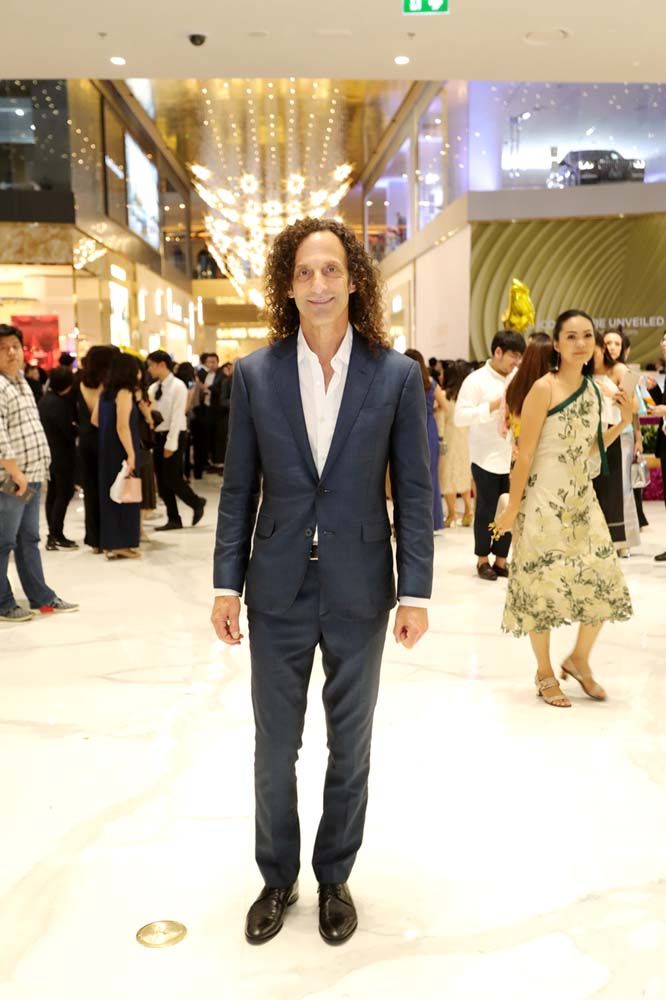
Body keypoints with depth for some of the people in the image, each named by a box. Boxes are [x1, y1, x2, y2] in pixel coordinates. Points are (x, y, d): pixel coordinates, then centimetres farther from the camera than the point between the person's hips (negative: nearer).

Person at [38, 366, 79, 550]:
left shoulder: (45, 399, 8)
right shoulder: (60, 403, -21)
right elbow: (70, 431, -21)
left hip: (49, 452, 9)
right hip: (62, 455, -9)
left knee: (52, 493, 13)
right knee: (64, 494, -3)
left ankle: (53, 534, 18)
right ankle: (56, 535, -4)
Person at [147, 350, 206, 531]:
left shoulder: (178, 386, -11)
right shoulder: (153, 388, 10)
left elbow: (177, 416, -16)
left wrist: (171, 444, -19)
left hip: (174, 436, -7)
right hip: (158, 435, 7)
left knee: (172, 478, -7)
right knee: (162, 481, 7)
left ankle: (197, 503, 17)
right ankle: (173, 519, 16)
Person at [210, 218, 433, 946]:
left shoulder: (396, 375, -5)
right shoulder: (255, 374, -2)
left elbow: (414, 491, -3)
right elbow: (238, 488, 2)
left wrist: (416, 592, -6)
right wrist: (226, 584, -1)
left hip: (359, 591, 0)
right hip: (278, 591, 1)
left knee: (350, 747, 14)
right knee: (274, 749, 12)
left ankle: (334, 878, 35)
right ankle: (277, 878, 34)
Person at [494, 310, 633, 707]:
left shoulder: (593, 389, 8)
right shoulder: (544, 389, -12)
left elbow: (588, 451, 14)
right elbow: (524, 455, -13)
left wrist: (624, 423, 3)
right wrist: (513, 509, -12)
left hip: (583, 499, 7)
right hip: (545, 500, -7)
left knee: (603, 582, 6)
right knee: (544, 585, 4)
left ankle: (579, 659, 28)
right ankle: (545, 673, 22)